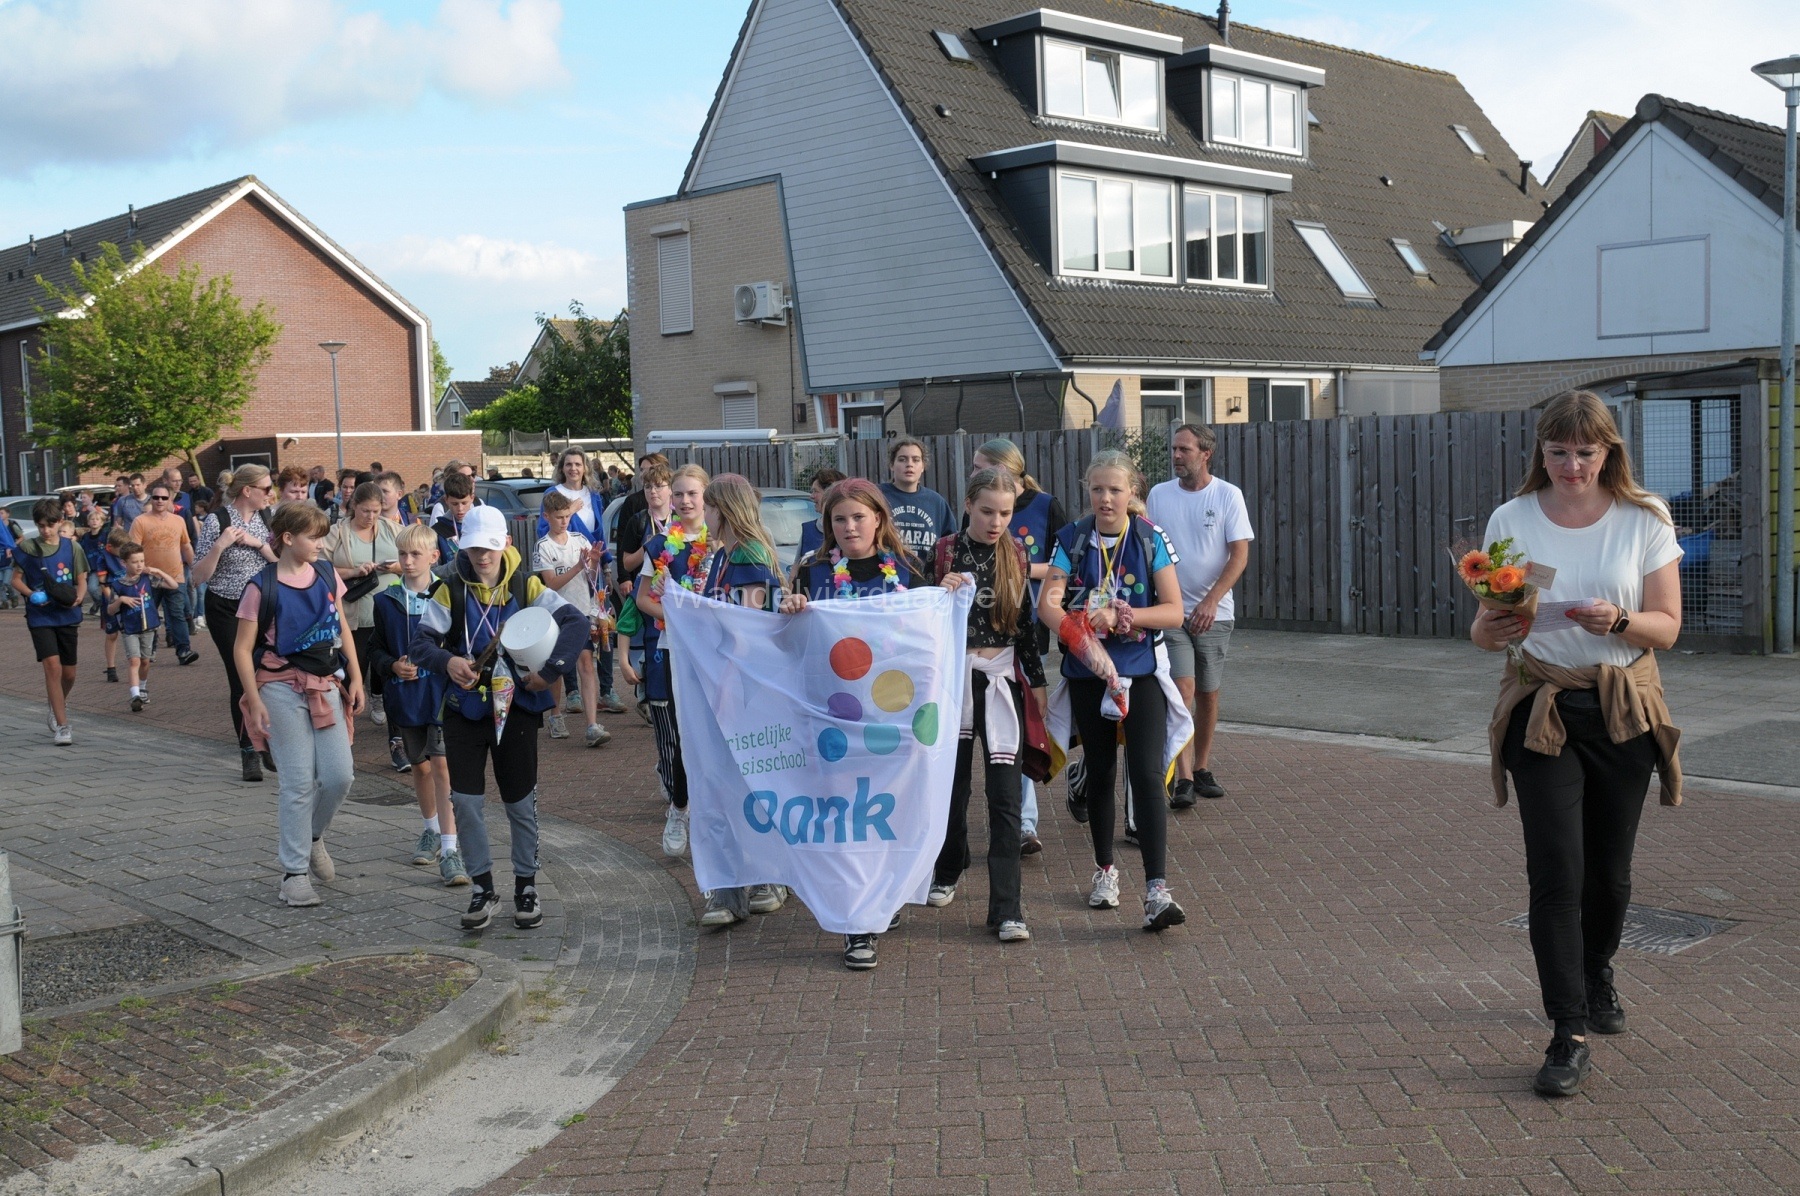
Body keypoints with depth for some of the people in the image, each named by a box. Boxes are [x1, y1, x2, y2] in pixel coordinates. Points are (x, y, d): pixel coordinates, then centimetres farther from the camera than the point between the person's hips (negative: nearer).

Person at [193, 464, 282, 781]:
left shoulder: (267, 520, 5)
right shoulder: (217, 521, -9)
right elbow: (200, 576, -9)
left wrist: (258, 543, -11)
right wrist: (220, 545, -22)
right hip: (227, 610, -4)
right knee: (242, 680, -3)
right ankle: (249, 752, 9)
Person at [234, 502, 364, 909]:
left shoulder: (326, 574, 5)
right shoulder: (262, 586, -10)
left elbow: (342, 630, 13)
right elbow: (242, 649, -7)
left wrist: (355, 679, 7)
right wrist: (254, 702, -12)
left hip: (327, 686, 5)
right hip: (283, 688, -4)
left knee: (340, 776, -2)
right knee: (299, 783, -3)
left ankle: (312, 837, 27)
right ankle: (294, 872, 9)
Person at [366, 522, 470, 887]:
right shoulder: (386, 601, 4)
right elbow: (376, 650, 9)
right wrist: (392, 666, -10)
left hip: (442, 694, -3)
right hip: (405, 697, 3)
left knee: (442, 765, -10)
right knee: (420, 767, 16)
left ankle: (450, 848, -10)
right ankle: (431, 830, 38)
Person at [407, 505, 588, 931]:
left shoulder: (527, 587, -4)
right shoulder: (451, 591, -2)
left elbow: (576, 624, -12)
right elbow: (420, 642, -7)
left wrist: (550, 670, -22)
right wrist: (447, 661, -28)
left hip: (517, 706, -1)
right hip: (465, 709, 1)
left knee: (520, 802, 7)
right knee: (465, 801, -1)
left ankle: (526, 887, 22)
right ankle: (482, 888, 14)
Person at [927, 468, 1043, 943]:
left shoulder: (1017, 555, 4)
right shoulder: (945, 552, -3)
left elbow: (1025, 623, 11)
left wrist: (1037, 680, 13)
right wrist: (942, 594, -20)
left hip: (1002, 679, 1)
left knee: (1005, 795, -6)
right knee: (952, 783, 11)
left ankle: (1006, 908, -5)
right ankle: (947, 874, 37)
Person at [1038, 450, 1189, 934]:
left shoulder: (1151, 540, -4)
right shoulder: (1072, 540, -1)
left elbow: (1174, 611, -8)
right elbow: (1048, 603, -13)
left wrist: (1123, 615, -22)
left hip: (1141, 673, -2)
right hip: (1087, 673, 2)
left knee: (1147, 774, -13)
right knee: (1099, 771, 14)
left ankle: (1156, 891, -15)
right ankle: (1105, 870, 31)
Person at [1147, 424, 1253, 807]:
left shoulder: (1228, 495, -2)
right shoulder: (1158, 494, 3)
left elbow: (1240, 555, -7)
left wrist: (1211, 601, -18)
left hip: (1214, 613, 0)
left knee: (1208, 694, 9)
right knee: (1183, 689, -12)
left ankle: (1202, 770, 24)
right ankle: (1183, 780, -14)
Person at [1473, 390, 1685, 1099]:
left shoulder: (1644, 521, -1)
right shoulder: (1512, 521, 0)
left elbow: (1667, 628, -2)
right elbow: (1482, 632, -1)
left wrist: (1617, 621, -23)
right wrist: (1494, 628, -25)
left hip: (1625, 712, 1)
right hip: (1542, 712, -1)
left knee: (1610, 868, 10)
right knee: (1556, 873, -8)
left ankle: (1597, 975, 40)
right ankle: (1570, 1034, -2)